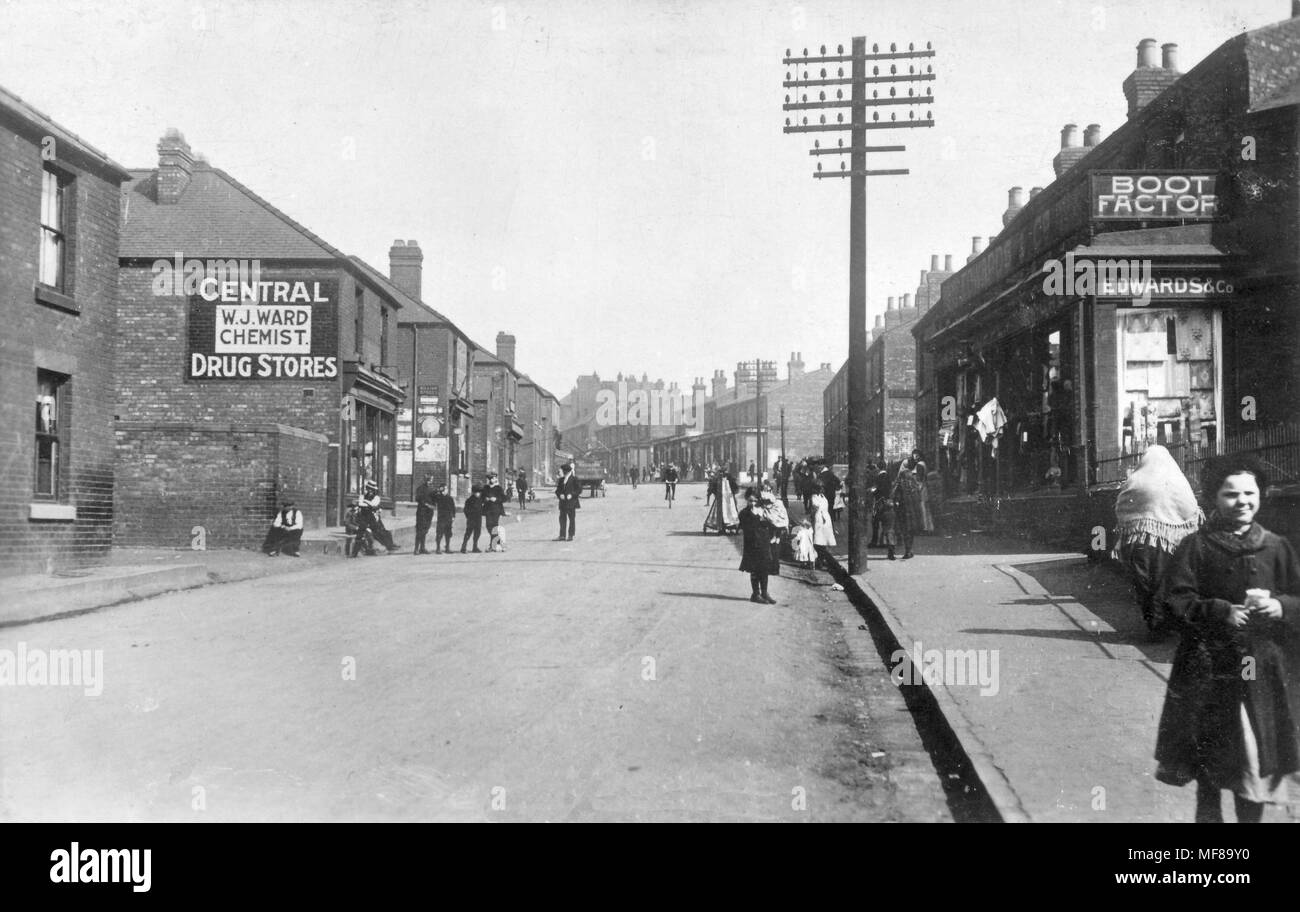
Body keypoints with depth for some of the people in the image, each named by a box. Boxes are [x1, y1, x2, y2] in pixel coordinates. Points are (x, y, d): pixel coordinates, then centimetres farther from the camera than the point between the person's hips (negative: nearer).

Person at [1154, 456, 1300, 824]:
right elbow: (1176, 601, -6)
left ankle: (1250, 817, 21)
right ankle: (1208, 813, 21)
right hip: (1210, 669, -2)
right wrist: (1221, 612, -19)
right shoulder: (1196, 546, -1)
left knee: (1257, 759, 7)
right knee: (1210, 754, 5)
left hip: (1265, 669, 2)